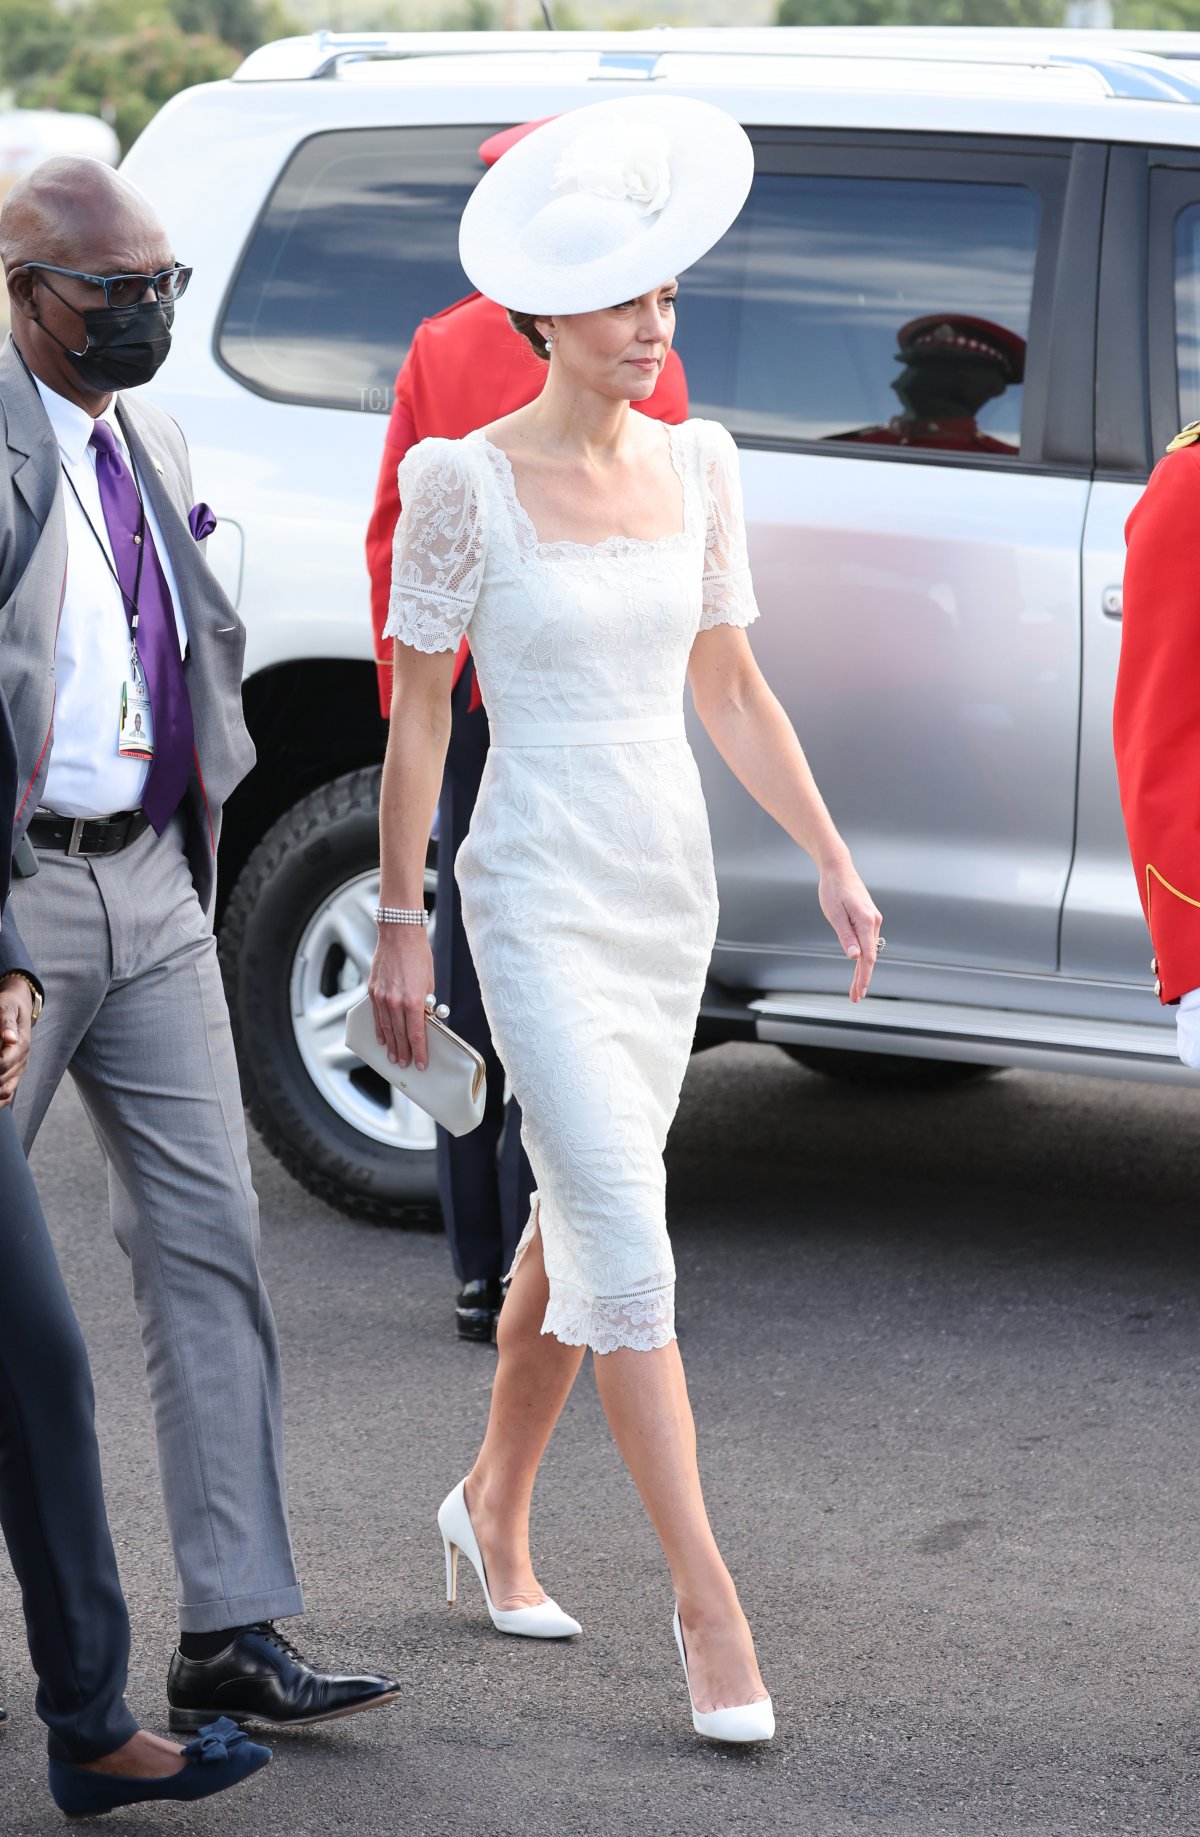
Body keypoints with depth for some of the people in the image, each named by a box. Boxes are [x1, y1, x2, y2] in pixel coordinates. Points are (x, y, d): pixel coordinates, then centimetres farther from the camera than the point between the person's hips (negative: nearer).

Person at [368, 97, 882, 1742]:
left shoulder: (696, 463, 5)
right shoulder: (462, 480, -10)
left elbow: (730, 688, 13)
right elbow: (416, 712, -5)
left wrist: (831, 859, 7)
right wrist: (398, 923, -5)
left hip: (672, 883, 6)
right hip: (538, 894, -6)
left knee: (580, 1217, 16)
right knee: (629, 1244, -11)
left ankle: (495, 1511, 35)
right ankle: (709, 1605, -7)